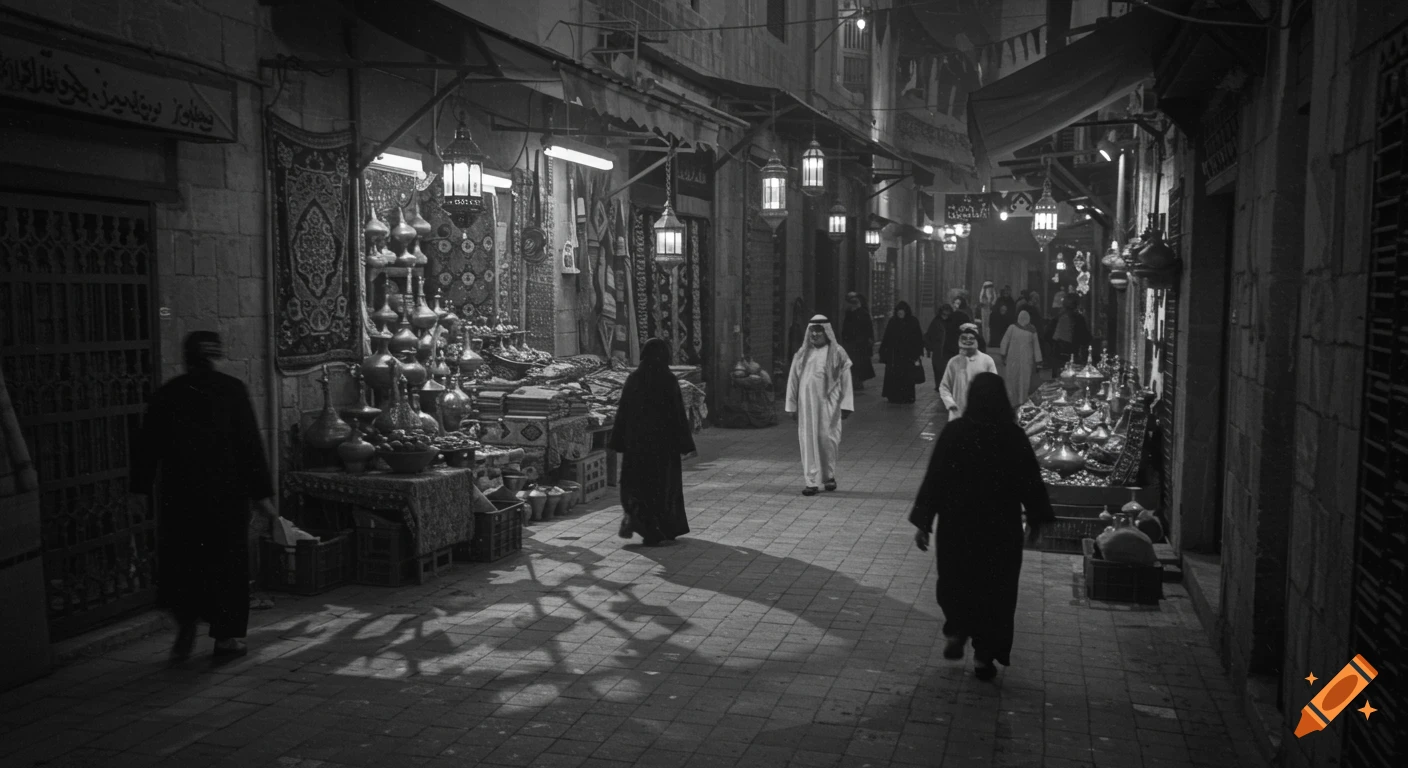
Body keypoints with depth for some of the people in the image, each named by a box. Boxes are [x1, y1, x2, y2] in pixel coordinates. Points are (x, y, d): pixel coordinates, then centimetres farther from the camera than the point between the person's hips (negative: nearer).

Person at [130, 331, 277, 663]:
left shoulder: (166, 394, 3)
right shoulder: (232, 390, -5)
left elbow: (148, 446, 7)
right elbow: (251, 446, -6)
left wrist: (140, 487, 16)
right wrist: (262, 493, -3)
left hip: (179, 495, 2)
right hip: (227, 493, -2)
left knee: (180, 561, 15)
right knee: (227, 562, 6)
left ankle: (186, 624, 8)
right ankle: (227, 637, 9)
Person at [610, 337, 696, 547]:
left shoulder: (633, 379, -3)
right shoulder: (669, 381, -11)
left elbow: (622, 412, 0)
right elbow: (678, 414, -10)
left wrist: (619, 443, 7)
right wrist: (685, 443, -3)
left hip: (636, 441, 2)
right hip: (664, 441, -2)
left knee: (636, 482, 15)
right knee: (664, 483, 11)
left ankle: (633, 517, -7)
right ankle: (667, 529, 17)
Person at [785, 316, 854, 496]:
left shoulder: (837, 353, 1)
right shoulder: (802, 354, 7)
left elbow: (846, 381, 0)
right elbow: (793, 381, 10)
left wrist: (846, 405, -5)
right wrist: (792, 406, 7)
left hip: (828, 404, -2)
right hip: (807, 405, 2)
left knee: (827, 439, 0)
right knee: (809, 440, 0)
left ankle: (829, 476, 22)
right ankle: (812, 481, 3)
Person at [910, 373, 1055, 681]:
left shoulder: (954, 432, -11)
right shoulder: (1013, 436, -10)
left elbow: (934, 478, -9)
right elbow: (1031, 480, -2)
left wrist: (923, 522, -1)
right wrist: (1036, 518, 14)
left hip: (957, 524, 0)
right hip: (1002, 528, 0)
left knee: (955, 581, 24)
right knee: (996, 588, 11)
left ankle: (956, 632, 16)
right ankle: (985, 655, 13)